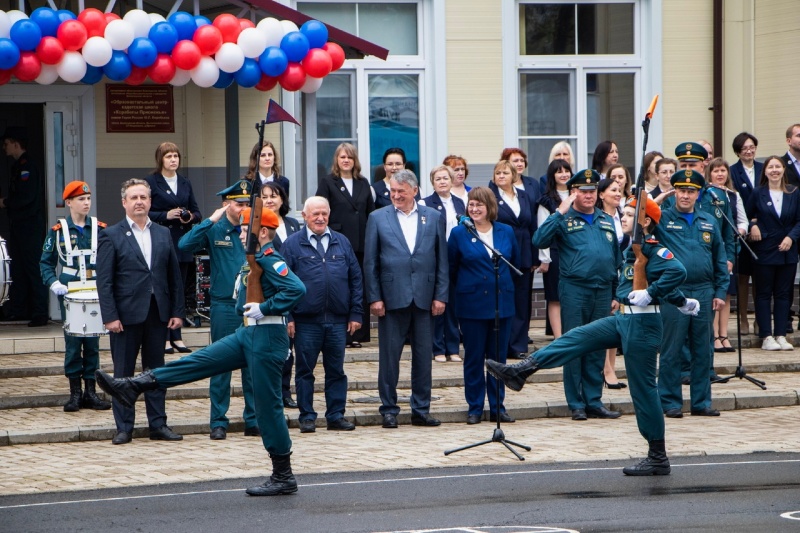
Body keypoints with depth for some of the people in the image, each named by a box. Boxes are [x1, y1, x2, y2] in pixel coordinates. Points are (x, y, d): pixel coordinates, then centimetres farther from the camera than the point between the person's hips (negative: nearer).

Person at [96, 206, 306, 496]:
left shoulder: (270, 261, -16)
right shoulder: (255, 260, 15)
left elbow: (297, 288, -30)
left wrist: (265, 308, -24)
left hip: (267, 337, -9)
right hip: (247, 334, 9)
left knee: (267, 405, -3)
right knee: (199, 362, 5)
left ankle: (283, 477, 4)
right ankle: (134, 387, 4)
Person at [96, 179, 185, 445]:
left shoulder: (163, 234, 10)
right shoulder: (111, 235, -1)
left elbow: (174, 275, 10)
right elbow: (104, 280, -5)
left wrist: (177, 311, 2)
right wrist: (110, 316, -13)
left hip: (158, 313, 3)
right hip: (126, 313, -3)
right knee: (123, 372, 2)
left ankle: (158, 424, 15)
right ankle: (124, 427, 8)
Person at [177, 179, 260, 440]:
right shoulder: (215, 231, -1)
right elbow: (184, 245, -16)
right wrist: (210, 221, -16)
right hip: (224, 306, -2)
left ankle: (254, 421, 14)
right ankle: (218, 423, 8)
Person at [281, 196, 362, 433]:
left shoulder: (342, 242, 11)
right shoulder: (293, 244, 2)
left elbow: (356, 279, 11)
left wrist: (356, 313, 4)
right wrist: (287, 316, -7)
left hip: (338, 320, 2)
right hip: (306, 321, -2)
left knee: (336, 370, 6)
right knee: (305, 371, 4)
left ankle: (336, 415, 13)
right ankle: (307, 416, 11)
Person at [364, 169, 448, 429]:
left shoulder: (434, 218, 7)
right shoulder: (378, 218, 3)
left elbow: (442, 260, 7)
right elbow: (370, 262, 2)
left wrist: (440, 295, 0)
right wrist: (374, 298, -5)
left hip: (425, 298, 1)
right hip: (392, 297, -1)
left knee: (423, 356, 6)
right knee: (389, 356, 2)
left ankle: (421, 410, 13)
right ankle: (389, 409, 10)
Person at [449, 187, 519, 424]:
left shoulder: (506, 232, 4)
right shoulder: (459, 233, -2)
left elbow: (515, 262, 17)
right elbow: (450, 269, 7)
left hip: (502, 303, 2)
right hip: (472, 304, -2)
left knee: (498, 357, 7)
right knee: (473, 358, 2)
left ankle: (497, 407, 13)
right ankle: (474, 408, 9)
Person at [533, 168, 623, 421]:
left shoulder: (607, 221, 15)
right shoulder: (564, 220, 0)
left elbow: (617, 259, 18)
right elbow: (539, 240, -17)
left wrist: (617, 294, 14)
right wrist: (560, 213, -19)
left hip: (603, 291, 5)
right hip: (574, 290, -4)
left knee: (598, 349, 8)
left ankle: (594, 402, 14)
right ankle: (576, 404, 5)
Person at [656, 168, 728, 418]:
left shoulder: (709, 222, 12)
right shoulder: (662, 219, 1)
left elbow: (720, 260, 15)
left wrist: (720, 292, 8)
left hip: (704, 293, 4)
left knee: (702, 351, 7)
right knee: (671, 351, -1)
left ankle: (701, 402, 14)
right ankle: (670, 403, 5)